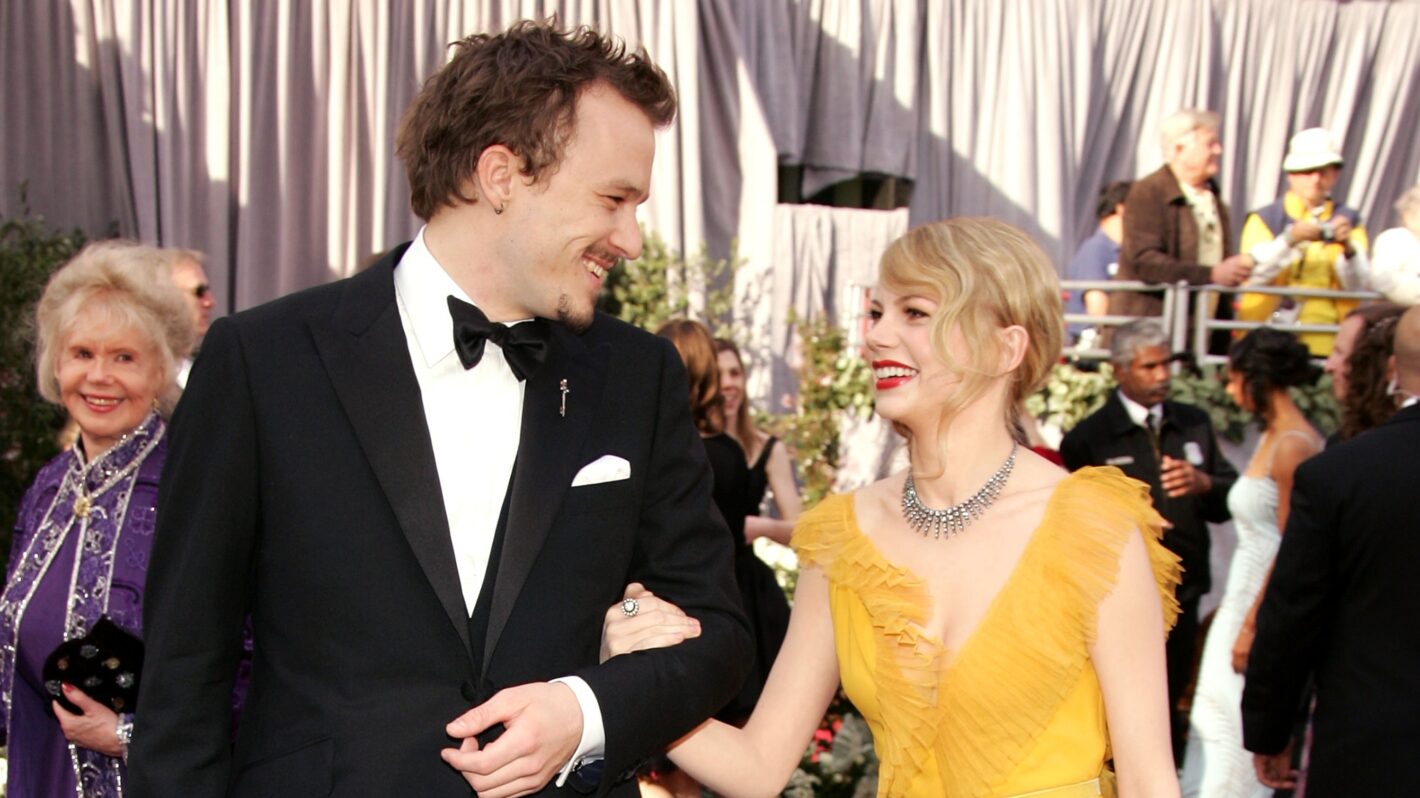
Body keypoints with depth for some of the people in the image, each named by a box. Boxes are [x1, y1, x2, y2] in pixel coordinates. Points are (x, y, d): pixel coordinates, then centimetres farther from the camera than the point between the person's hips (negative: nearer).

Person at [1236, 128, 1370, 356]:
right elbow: (1253, 275, -8)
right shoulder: (1264, 219, 8)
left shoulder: (1348, 221, 14)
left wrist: (1348, 248, -17)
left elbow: (1358, 286, 1)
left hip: (1326, 343, 1)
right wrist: (1290, 240, -22)